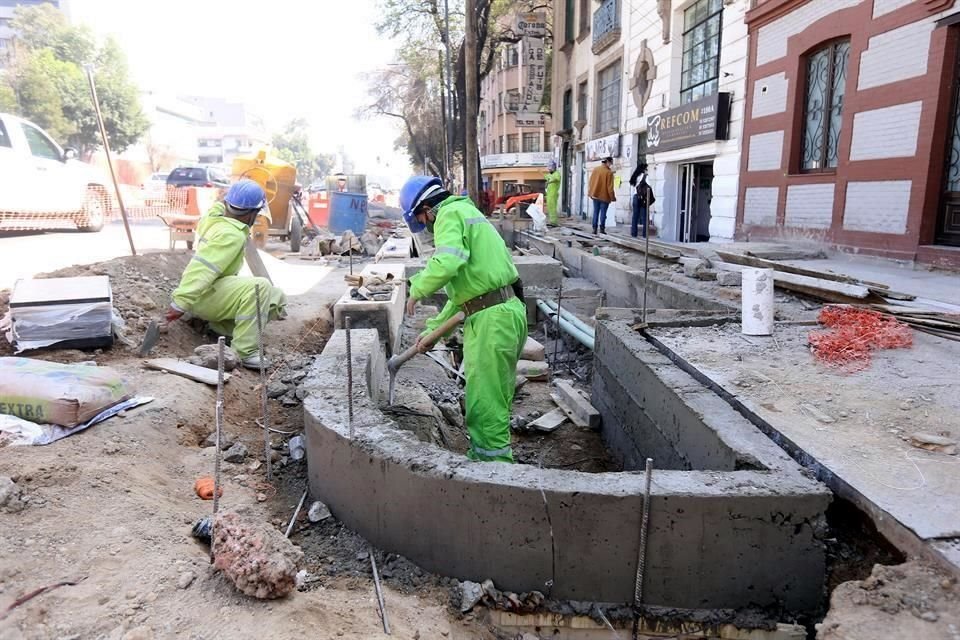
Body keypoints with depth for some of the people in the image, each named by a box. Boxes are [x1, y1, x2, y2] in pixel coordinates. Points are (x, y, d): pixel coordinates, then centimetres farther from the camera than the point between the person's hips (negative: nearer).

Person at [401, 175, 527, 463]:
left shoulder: (449, 214, -5)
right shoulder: (465, 212, 26)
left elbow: (446, 264, -26)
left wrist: (417, 290, -7)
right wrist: (433, 328, 25)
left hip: (492, 318, -10)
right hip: (506, 311, 10)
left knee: (486, 404, -5)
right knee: (494, 398, 20)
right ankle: (483, 458, 34)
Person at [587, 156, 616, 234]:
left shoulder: (595, 169, 2)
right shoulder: (609, 172, -14)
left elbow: (591, 182, 8)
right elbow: (610, 186, -13)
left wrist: (590, 193, 17)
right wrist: (612, 197, -4)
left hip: (595, 195, 5)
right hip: (604, 196, -5)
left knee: (595, 212, 9)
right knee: (603, 213, 2)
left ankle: (594, 228, 7)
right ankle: (602, 228, -1)